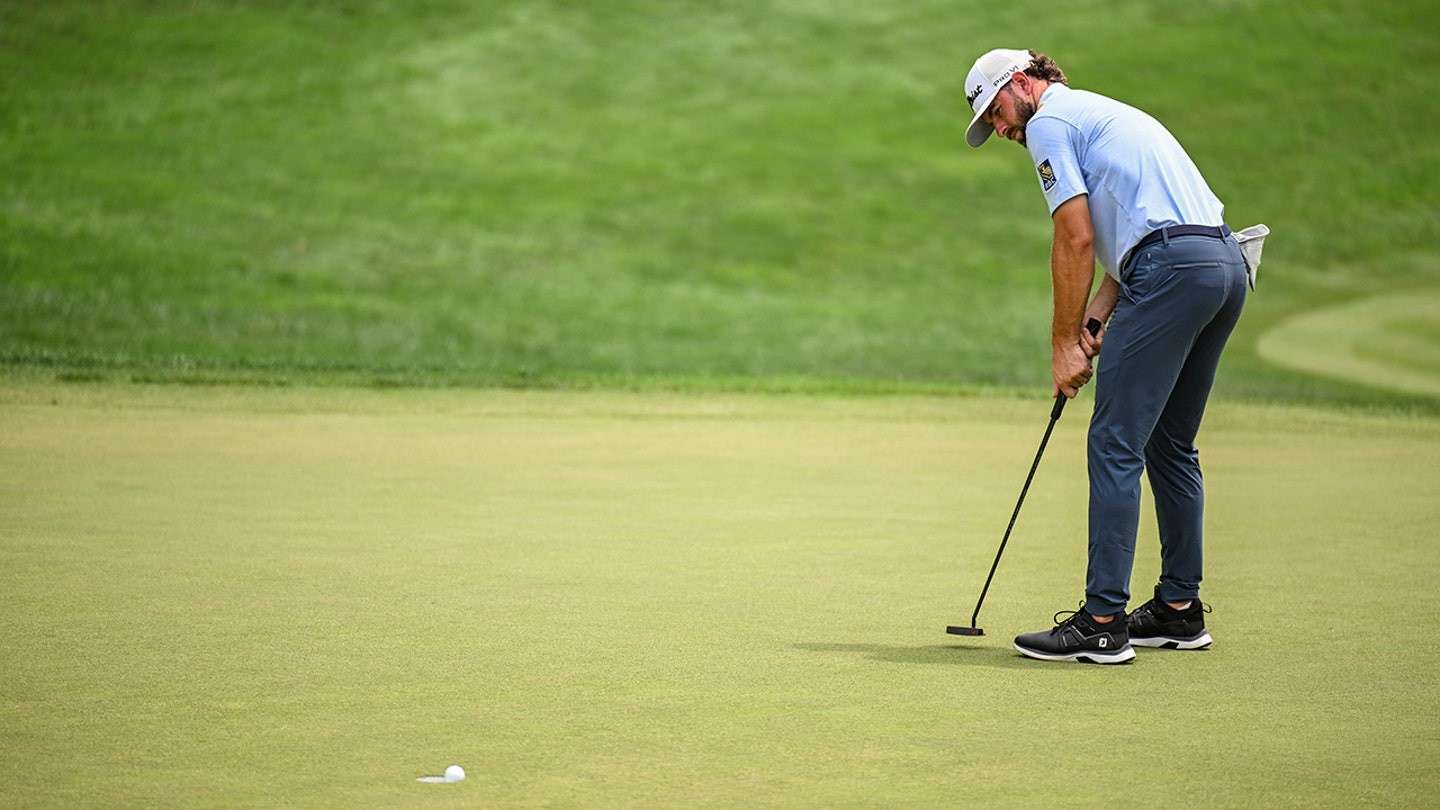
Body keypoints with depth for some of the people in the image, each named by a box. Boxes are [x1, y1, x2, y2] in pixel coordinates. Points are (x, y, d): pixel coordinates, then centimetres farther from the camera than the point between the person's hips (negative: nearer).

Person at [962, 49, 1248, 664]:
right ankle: (1179, 608, 21)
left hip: (1172, 268, -9)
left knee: (1116, 447, -7)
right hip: (1227, 263, 9)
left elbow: (1076, 240, -5)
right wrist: (1092, 320, 13)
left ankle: (1102, 623, -9)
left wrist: (1064, 343, 0)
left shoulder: (1049, 122, 2)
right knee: (1171, 445, 17)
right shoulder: (1108, 113, 31)